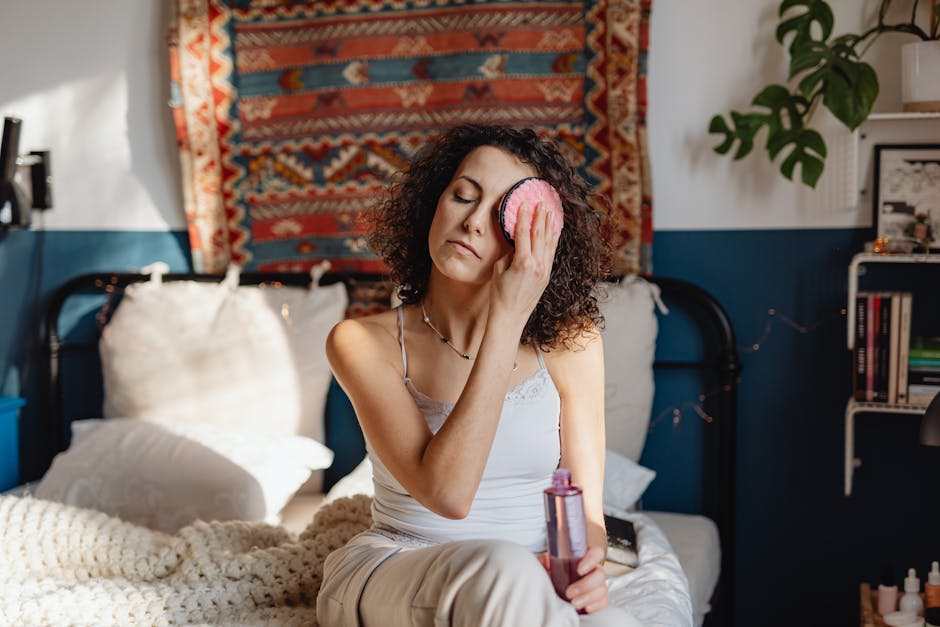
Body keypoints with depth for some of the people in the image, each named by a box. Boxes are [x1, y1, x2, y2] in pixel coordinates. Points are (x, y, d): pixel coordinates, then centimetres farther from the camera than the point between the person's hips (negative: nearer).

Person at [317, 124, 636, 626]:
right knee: (501, 566, -37)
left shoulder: (568, 344, -4)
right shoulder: (362, 342, -9)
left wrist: (586, 565, -23)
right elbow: (447, 494, -23)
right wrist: (507, 319, -23)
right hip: (385, 576, -1)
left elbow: (587, 508, 2)